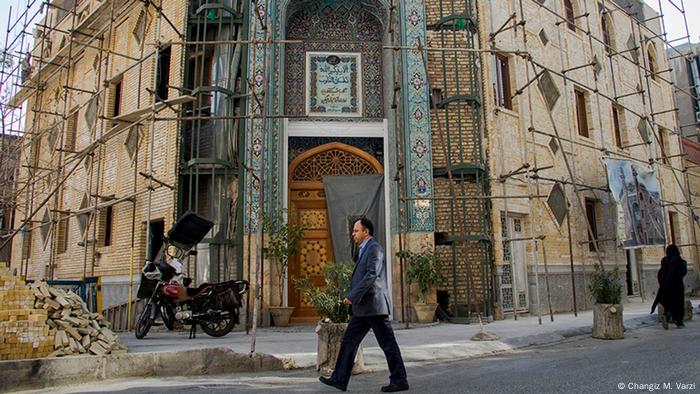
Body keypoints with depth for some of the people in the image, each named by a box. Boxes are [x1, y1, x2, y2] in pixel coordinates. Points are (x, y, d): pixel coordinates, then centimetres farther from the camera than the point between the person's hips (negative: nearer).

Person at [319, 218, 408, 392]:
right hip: (362, 307, 10)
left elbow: (371, 275, -21)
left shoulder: (374, 248, -11)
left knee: (388, 344, 0)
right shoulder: (364, 251, 19)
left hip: (374, 305, -10)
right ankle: (339, 379, 14)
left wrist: (352, 296, -21)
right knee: (348, 341, 9)